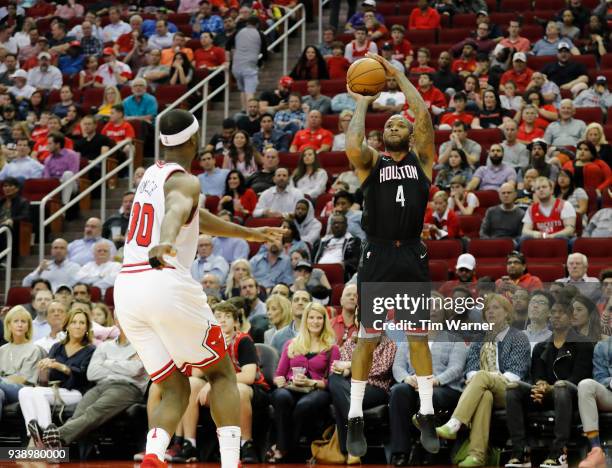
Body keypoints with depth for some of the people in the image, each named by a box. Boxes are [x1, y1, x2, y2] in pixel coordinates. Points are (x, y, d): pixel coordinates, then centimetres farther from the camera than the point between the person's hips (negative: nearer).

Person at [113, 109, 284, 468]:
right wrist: (165, 242, -50)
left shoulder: (152, 175, 24)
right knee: (222, 372, 11)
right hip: (166, 284, -7)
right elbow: (176, 212, -28)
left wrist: (248, 233, 51)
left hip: (127, 289, 7)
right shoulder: (185, 181, -3)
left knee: (175, 390, 11)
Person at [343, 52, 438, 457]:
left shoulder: (421, 159, 11)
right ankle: (356, 420, 7)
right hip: (378, 256, -1)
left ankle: (427, 418, 11)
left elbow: (423, 112, -2)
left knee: (420, 336, 5)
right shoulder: (372, 161, 8)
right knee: (367, 339, 1)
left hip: (412, 256, 1)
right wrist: (363, 105, -2)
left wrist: (396, 73, 3)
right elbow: (352, 145, -16)